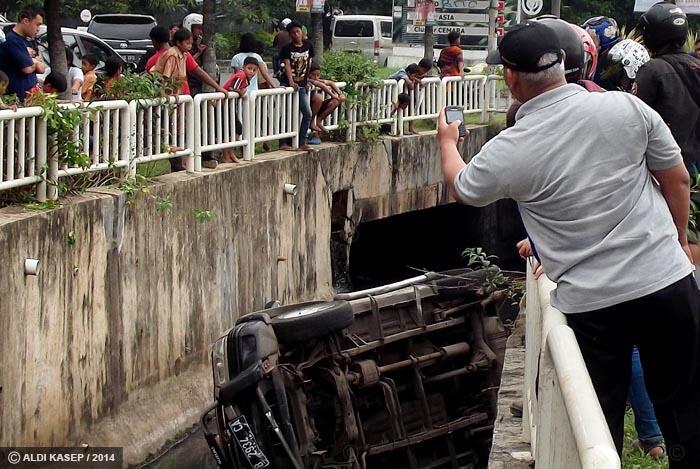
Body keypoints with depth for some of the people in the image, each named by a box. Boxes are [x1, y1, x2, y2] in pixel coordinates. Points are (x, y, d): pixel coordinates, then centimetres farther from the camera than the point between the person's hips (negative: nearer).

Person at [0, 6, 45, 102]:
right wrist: (35, 62, 4)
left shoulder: (25, 41, 19)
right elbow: (27, 68, -19)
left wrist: (33, 61, -6)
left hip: (30, 97, 9)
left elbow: (41, 69, 17)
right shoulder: (12, 40, -12)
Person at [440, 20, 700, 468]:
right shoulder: (627, 108, -8)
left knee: (600, 421, 12)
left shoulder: (509, 152, -10)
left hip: (591, 303, -1)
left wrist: (447, 141, 34)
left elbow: (462, 187, 13)